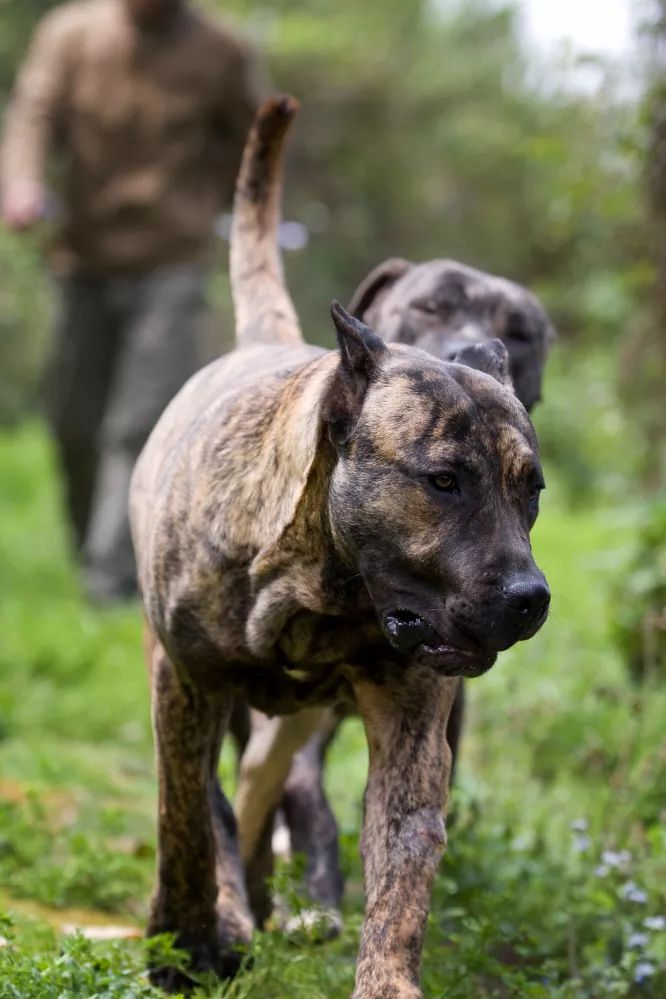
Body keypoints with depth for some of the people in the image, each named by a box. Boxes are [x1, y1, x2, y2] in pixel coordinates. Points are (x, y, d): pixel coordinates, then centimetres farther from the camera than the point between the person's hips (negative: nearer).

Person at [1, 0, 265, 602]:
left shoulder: (222, 54, 0)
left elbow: (252, 142, 13)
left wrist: (199, 202, 2)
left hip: (171, 265, -2)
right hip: (87, 259, 3)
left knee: (142, 426, -13)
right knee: (73, 420, 6)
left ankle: (115, 572, -14)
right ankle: (94, 550, 26)